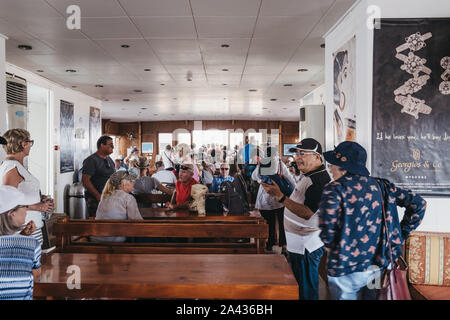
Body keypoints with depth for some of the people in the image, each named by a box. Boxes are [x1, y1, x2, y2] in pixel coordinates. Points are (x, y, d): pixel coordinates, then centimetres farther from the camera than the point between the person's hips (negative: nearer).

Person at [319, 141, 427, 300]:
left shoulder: (334, 189, -14)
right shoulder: (380, 185, 3)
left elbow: (327, 228, -28)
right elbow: (419, 204, 6)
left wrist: (330, 246, -7)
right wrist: (399, 236, 10)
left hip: (346, 270, -5)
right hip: (379, 266, 5)